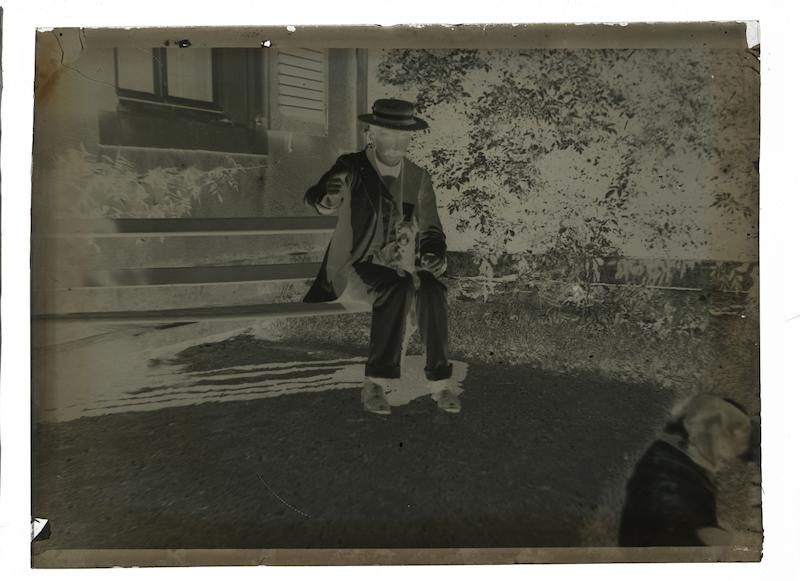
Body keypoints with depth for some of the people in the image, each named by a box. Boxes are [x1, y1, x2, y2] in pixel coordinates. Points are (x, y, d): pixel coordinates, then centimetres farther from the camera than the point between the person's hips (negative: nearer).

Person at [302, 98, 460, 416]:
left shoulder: (418, 177, 6)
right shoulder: (351, 167, -3)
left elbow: (430, 229, 9)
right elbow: (317, 200, -16)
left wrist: (434, 253, -13)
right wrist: (328, 196, -40)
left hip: (401, 272, 3)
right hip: (353, 270, -3)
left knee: (431, 289, -28)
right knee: (399, 288, -33)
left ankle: (440, 380, -19)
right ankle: (376, 382, -26)